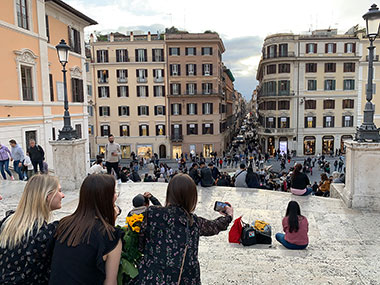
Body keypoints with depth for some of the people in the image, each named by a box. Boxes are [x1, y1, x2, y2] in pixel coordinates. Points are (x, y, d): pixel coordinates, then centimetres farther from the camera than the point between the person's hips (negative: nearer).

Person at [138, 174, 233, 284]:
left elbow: (140, 246, -3)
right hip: (186, 280, 2)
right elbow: (215, 226, 15)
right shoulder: (194, 221, -5)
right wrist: (228, 216, 35)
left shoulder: (151, 213, -12)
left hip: (151, 278, -1)